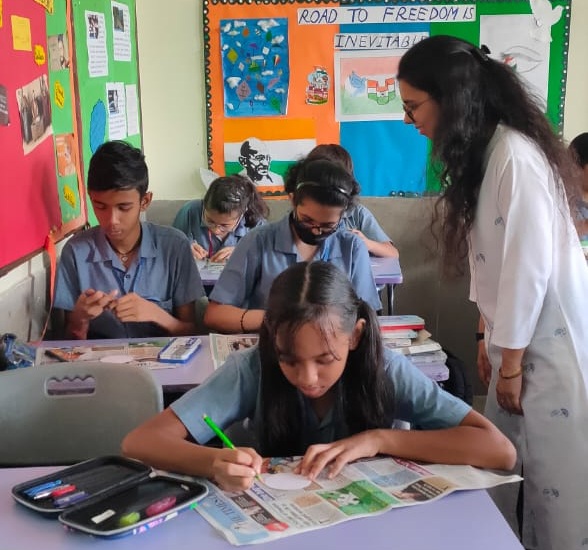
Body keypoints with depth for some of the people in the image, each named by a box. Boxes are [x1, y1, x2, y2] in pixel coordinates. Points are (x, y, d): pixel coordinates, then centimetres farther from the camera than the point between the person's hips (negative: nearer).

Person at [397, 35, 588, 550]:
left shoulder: (515, 155, -20)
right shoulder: (479, 152, 8)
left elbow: (530, 265, -20)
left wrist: (511, 360, -12)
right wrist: (491, 339, 11)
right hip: (517, 335, 8)